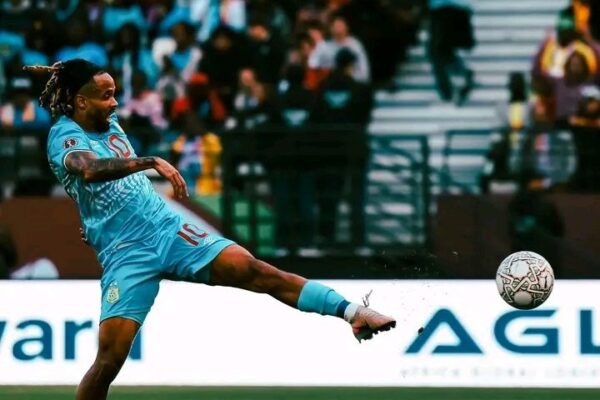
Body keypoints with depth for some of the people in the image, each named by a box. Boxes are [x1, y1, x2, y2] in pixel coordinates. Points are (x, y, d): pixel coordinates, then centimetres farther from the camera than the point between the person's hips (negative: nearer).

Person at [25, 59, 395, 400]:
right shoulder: (65, 137, -12)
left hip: (169, 229, 6)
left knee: (254, 272, -12)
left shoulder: (108, 122, 11)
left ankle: (351, 312, -16)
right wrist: (151, 162, -40)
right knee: (110, 359, -14)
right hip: (126, 254, -6)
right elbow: (90, 169, -35)